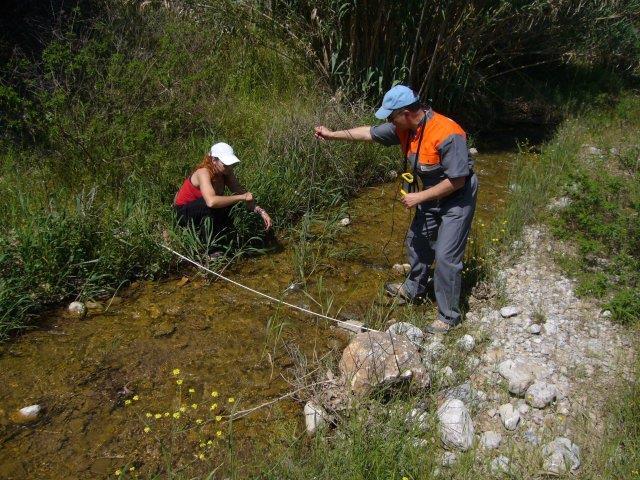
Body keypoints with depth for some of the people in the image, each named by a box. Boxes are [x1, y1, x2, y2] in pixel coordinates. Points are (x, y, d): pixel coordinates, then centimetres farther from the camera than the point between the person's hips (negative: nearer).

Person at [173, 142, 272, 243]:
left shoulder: (226, 173, -10)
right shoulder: (203, 173, -30)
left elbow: (242, 192, -7)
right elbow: (211, 201, -47)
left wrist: (261, 211, -21)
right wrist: (242, 197, -39)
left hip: (204, 212, 6)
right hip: (183, 213, -6)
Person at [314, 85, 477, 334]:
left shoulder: (447, 135, -32)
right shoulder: (404, 128, -8)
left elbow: (457, 180, -28)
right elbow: (369, 133, 5)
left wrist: (419, 197, -22)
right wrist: (332, 134, 9)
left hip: (457, 199, -8)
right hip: (431, 196, 9)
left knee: (445, 256, -9)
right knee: (416, 241, 20)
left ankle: (449, 316, 6)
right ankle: (413, 289, 43)